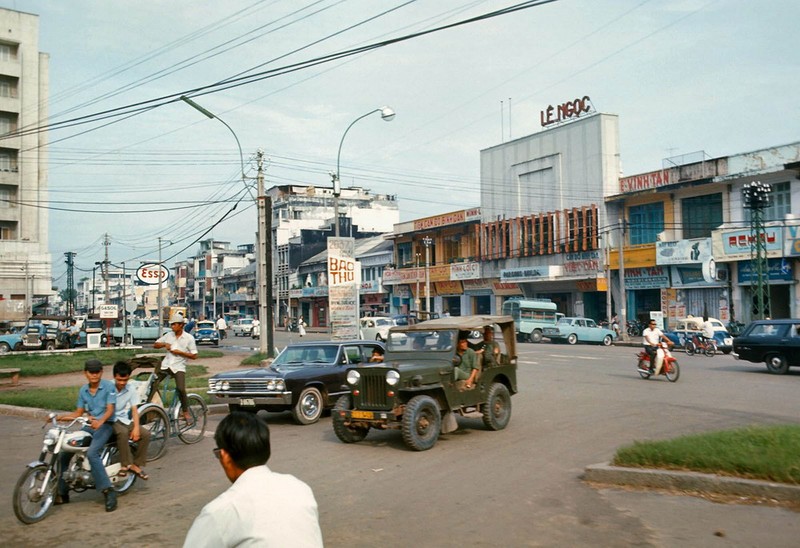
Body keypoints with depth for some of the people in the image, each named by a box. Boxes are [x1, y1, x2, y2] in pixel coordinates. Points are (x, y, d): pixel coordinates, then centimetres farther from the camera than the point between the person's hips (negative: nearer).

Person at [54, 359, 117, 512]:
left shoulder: (108, 386, -6)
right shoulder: (83, 390, 13)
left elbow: (110, 409, -15)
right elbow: (78, 413, 15)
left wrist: (100, 421, -34)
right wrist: (60, 417, 1)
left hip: (105, 424, -7)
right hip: (89, 425, 7)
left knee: (91, 453, -30)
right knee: (64, 454, -2)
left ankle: (108, 491, -29)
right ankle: (62, 493, 11)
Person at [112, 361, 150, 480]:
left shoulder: (131, 391, 3)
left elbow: (134, 410, 0)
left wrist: (136, 427, -14)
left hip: (125, 420, 4)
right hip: (111, 420, -4)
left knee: (146, 434, -20)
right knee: (123, 432, -37)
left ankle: (137, 464, -10)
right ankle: (127, 464, -27)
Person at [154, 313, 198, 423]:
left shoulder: (189, 338, -2)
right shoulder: (169, 335, 9)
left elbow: (194, 356, -5)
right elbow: (155, 345, 15)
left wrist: (179, 352, -13)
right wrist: (164, 344, -5)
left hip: (179, 367, -4)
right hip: (166, 365, 4)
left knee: (181, 389, -21)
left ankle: (186, 412, -4)